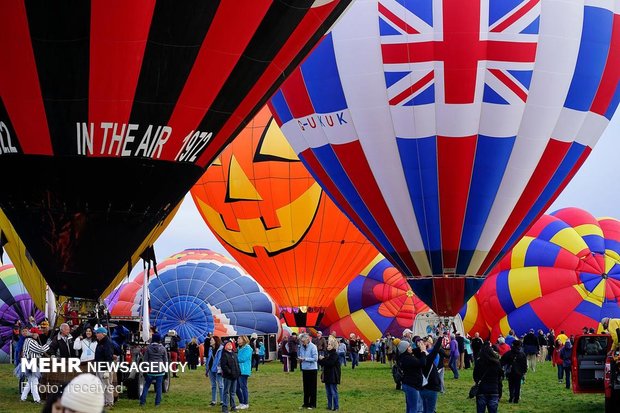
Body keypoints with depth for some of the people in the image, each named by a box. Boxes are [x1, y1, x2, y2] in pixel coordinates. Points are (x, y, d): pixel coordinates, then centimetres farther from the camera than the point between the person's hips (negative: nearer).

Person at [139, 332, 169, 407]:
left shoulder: (148, 347, -4)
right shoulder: (163, 348, -2)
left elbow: (145, 359, 1)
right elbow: (165, 360, 4)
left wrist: (145, 370, 9)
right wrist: (165, 369, 15)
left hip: (150, 370, 0)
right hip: (160, 370, 0)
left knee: (146, 385, 10)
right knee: (158, 387, 6)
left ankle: (142, 401, 6)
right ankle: (157, 403, 6)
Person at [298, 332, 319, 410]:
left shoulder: (313, 347, -13)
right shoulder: (302, 347, 5)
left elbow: (315, 358, -16)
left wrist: (305, 359, -19)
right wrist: (300, 358, -7)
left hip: (312, 369, -5)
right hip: (304, 369, 5)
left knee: (312, 387, 3)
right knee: (306, 387, 11)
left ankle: (312, 404, 11)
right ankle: (306, 403, 20)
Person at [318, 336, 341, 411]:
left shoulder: (334, 354, -13)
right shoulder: (326, 353, 10)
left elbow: (330, 363, -24)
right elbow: (321, 363, 10)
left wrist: (323, 359, -16)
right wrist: (320, 359, -11)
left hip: (333, 376, -8)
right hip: (327, 375, 8)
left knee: (334, 391, -3)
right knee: (328, 392, 13)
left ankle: (336, 406, 3)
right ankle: (329, 406, 21)